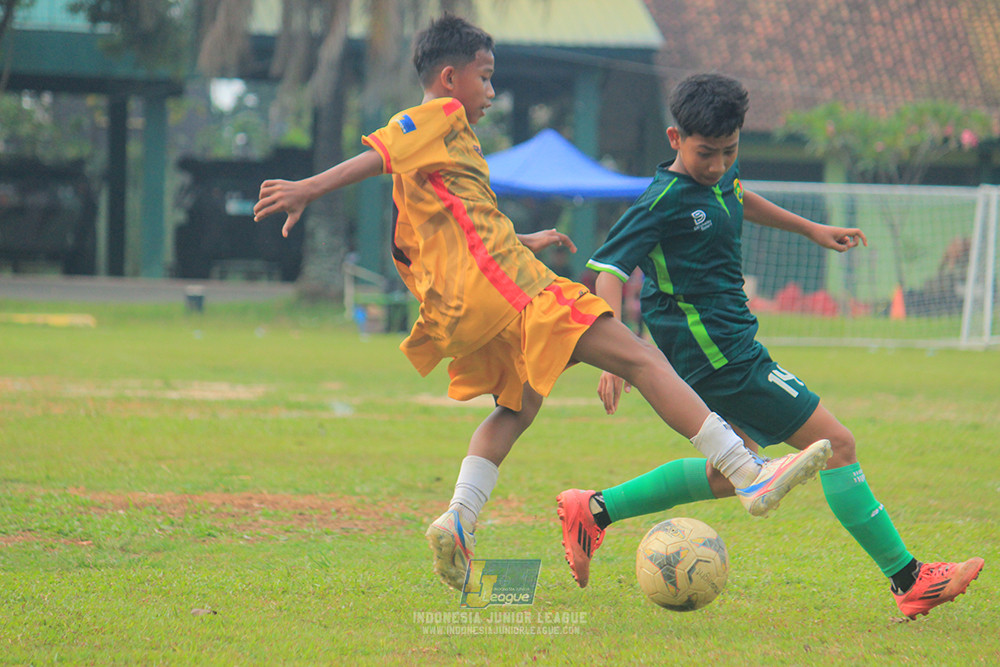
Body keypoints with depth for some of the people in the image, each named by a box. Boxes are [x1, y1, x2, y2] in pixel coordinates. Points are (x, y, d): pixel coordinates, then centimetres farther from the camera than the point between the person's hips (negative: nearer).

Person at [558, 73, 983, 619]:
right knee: (835, 444, -9)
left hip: (728, 344, 10)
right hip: (717, 352, -10)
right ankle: (910, 582, -6)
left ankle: (594, 511, 23)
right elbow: (610, 271, -23)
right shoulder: (664, 201, -19)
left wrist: (811, 230, 36)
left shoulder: (719, 177, 6)